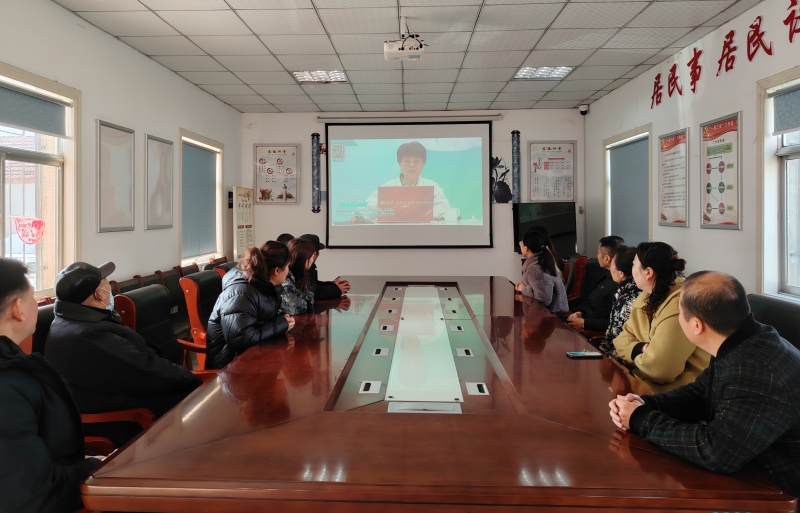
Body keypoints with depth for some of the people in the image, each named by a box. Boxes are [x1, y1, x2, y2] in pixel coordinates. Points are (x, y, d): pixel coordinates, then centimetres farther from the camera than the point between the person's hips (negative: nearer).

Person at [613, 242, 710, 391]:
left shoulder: (680, 306, -24)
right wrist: (640, 350, -15)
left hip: (682, 391, -7)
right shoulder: (647, 298, 5)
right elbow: (622, 340, 5)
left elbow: (656, 368, -27)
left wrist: (637, 355, -7)